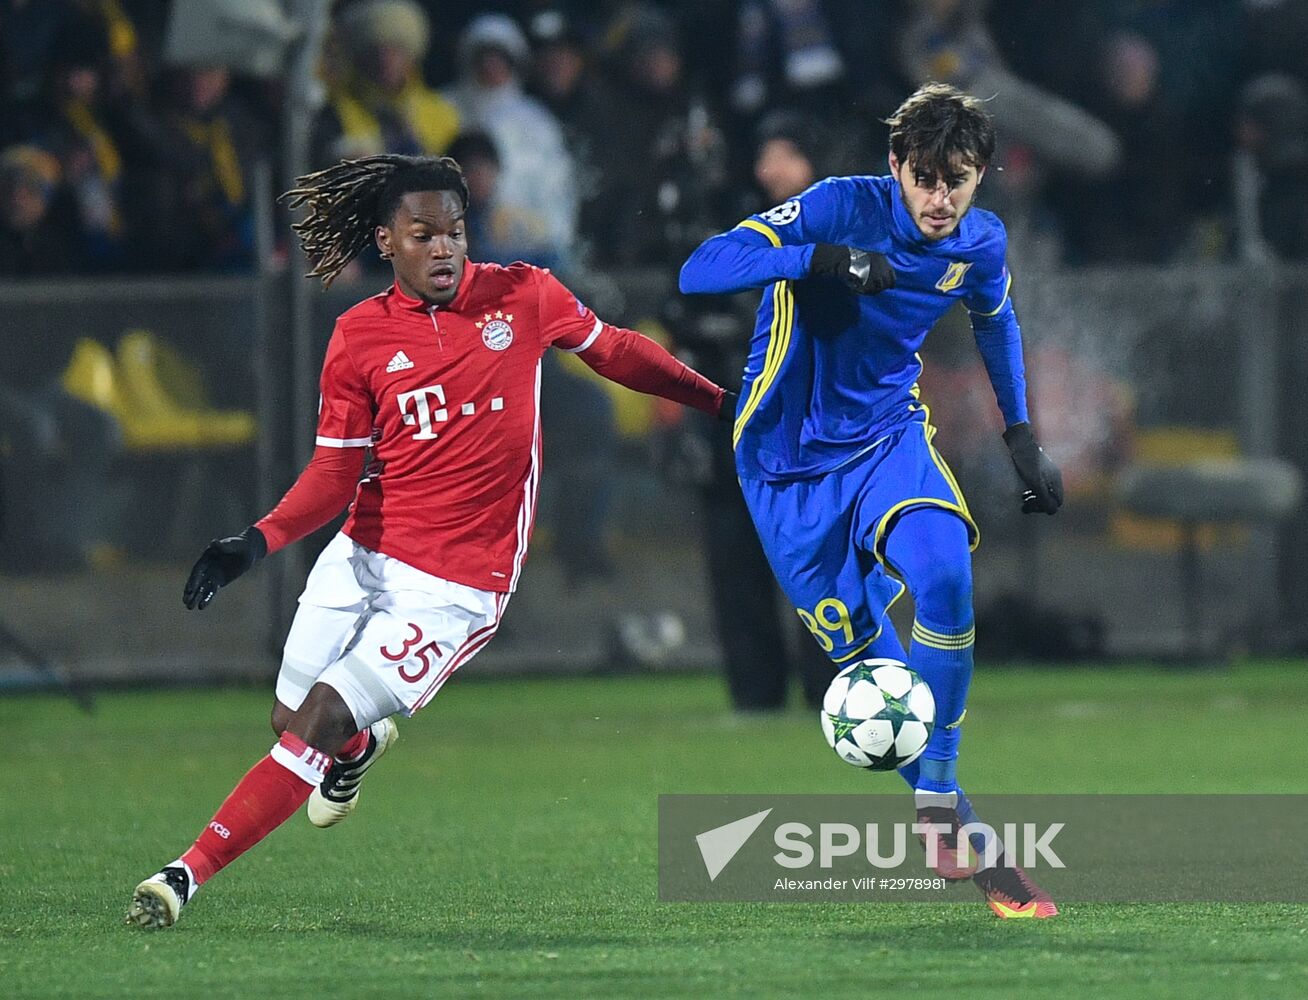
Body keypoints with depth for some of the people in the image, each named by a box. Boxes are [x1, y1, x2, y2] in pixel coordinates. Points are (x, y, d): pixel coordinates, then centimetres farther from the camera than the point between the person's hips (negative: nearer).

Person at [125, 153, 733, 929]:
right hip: (362, 559, 3)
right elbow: (338, 473, 0)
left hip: (455, 589, -3)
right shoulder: (360, 337, 0)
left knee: (318, 725, -14)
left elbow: (614, 350, 15)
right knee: (291, 721, 11)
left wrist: (720, 400, 25)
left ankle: (189, 874, -12)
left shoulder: (523, 297, -2)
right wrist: (259, 542, -15)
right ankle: (360, 748, 49)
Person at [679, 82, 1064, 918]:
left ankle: (942, 810, -16)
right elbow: (699, 273, -31)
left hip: (890, 434, 3)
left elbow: (996, 320, 21)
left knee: (945, 577, -26)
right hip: (790, 455, -3)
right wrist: (823, 260, -42)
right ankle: (947, 834, 16)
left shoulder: (981, 242, -5)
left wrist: (1023, 439, 18)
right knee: (862, 649, -2)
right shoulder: (842, 208, -21)